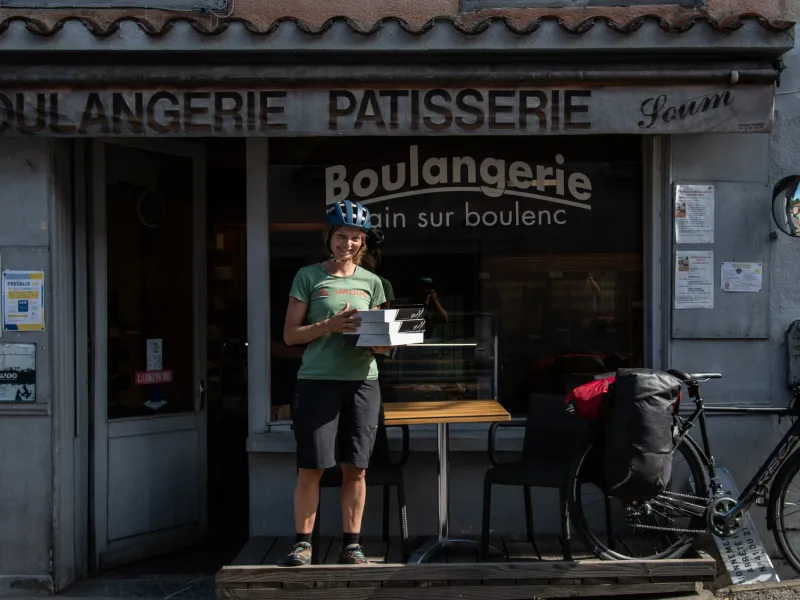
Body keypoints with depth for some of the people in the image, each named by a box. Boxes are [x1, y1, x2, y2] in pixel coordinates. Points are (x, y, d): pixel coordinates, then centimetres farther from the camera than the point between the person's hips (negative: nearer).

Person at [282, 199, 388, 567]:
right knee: (311, 467, -2)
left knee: (355, 468, 4)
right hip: (317, 381, -3)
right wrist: (330, 325, -14)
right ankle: (303, 542, 10)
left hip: (362, 381, 3)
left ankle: (351, 545, 12)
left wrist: (380, 343, -5)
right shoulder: (309, 277, 3)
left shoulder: (371, 282, 13)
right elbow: (290, 335, 1)